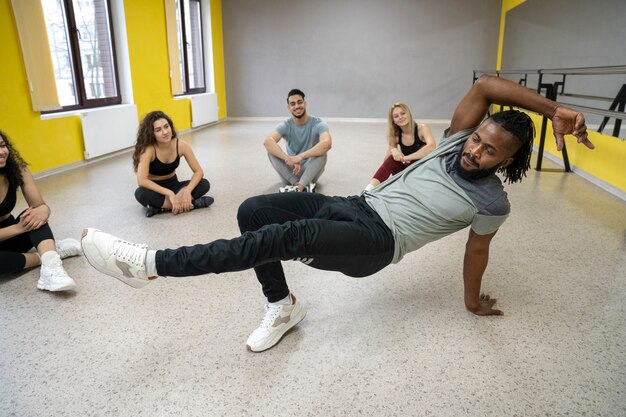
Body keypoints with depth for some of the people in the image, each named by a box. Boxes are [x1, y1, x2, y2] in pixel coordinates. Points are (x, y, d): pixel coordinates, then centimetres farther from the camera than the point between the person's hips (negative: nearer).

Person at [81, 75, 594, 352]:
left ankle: (152, 263, -25)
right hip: (358, 207, 6)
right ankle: (283, 306, 7)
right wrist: (554, 109, 0)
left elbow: (476, 252, 12)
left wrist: (473, 301, 22)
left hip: (377, 243, -6)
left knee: (289, 235, -32)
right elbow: (484, 86, 0)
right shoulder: (456, 140, 10)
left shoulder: (493, 203, 0)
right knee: (254, 211, -12)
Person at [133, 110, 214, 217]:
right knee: (141, 194, -38)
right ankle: (189, 204, -32)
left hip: (173, 184, 3)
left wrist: (187, 191, -32)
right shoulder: (148, 149, -26)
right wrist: (169, 193, -40)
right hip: (154, 188, -3)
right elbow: (142, 180, -35)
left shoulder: (181, 145, -16)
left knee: (204, 184, -21)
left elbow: (198, 171, -15)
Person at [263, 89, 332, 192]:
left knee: (321, 151, -31)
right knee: (271, 150, -23)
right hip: (291, 171, 2)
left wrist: (300, 157, -43)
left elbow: (327, 143, -36)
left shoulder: (318, 124, -14)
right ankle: (304, 186, -32)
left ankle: (298, 187, -42)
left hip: (311, 170, -2)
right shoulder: (285, 125, -7)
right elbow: (267, 141, -28)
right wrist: (288, 159, -43)